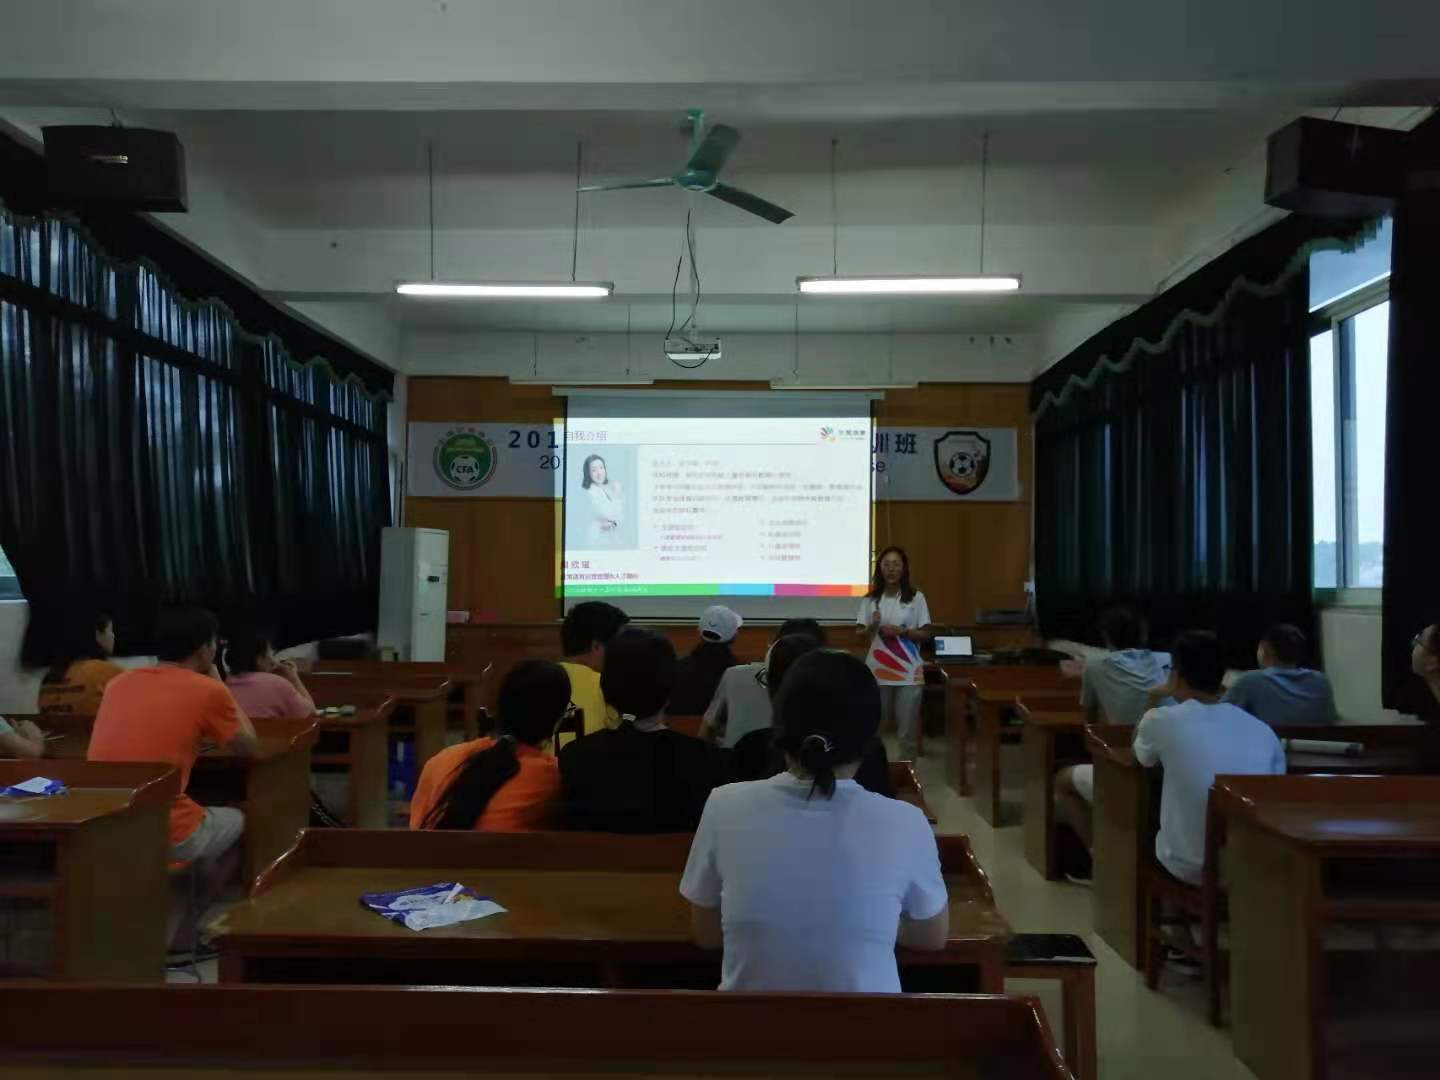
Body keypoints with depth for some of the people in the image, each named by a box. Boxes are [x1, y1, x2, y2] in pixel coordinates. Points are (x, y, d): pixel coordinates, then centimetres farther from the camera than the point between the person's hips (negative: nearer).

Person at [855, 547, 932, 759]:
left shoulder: (916, 598, 1)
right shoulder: (870, 599, 4)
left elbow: (925, 635, 2)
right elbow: (861, 636, 7)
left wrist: (902, 631, -13)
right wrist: (873, 626, -13)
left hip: (908, 672, -1)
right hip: (878, 670, 1)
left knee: (908, 728, 2)